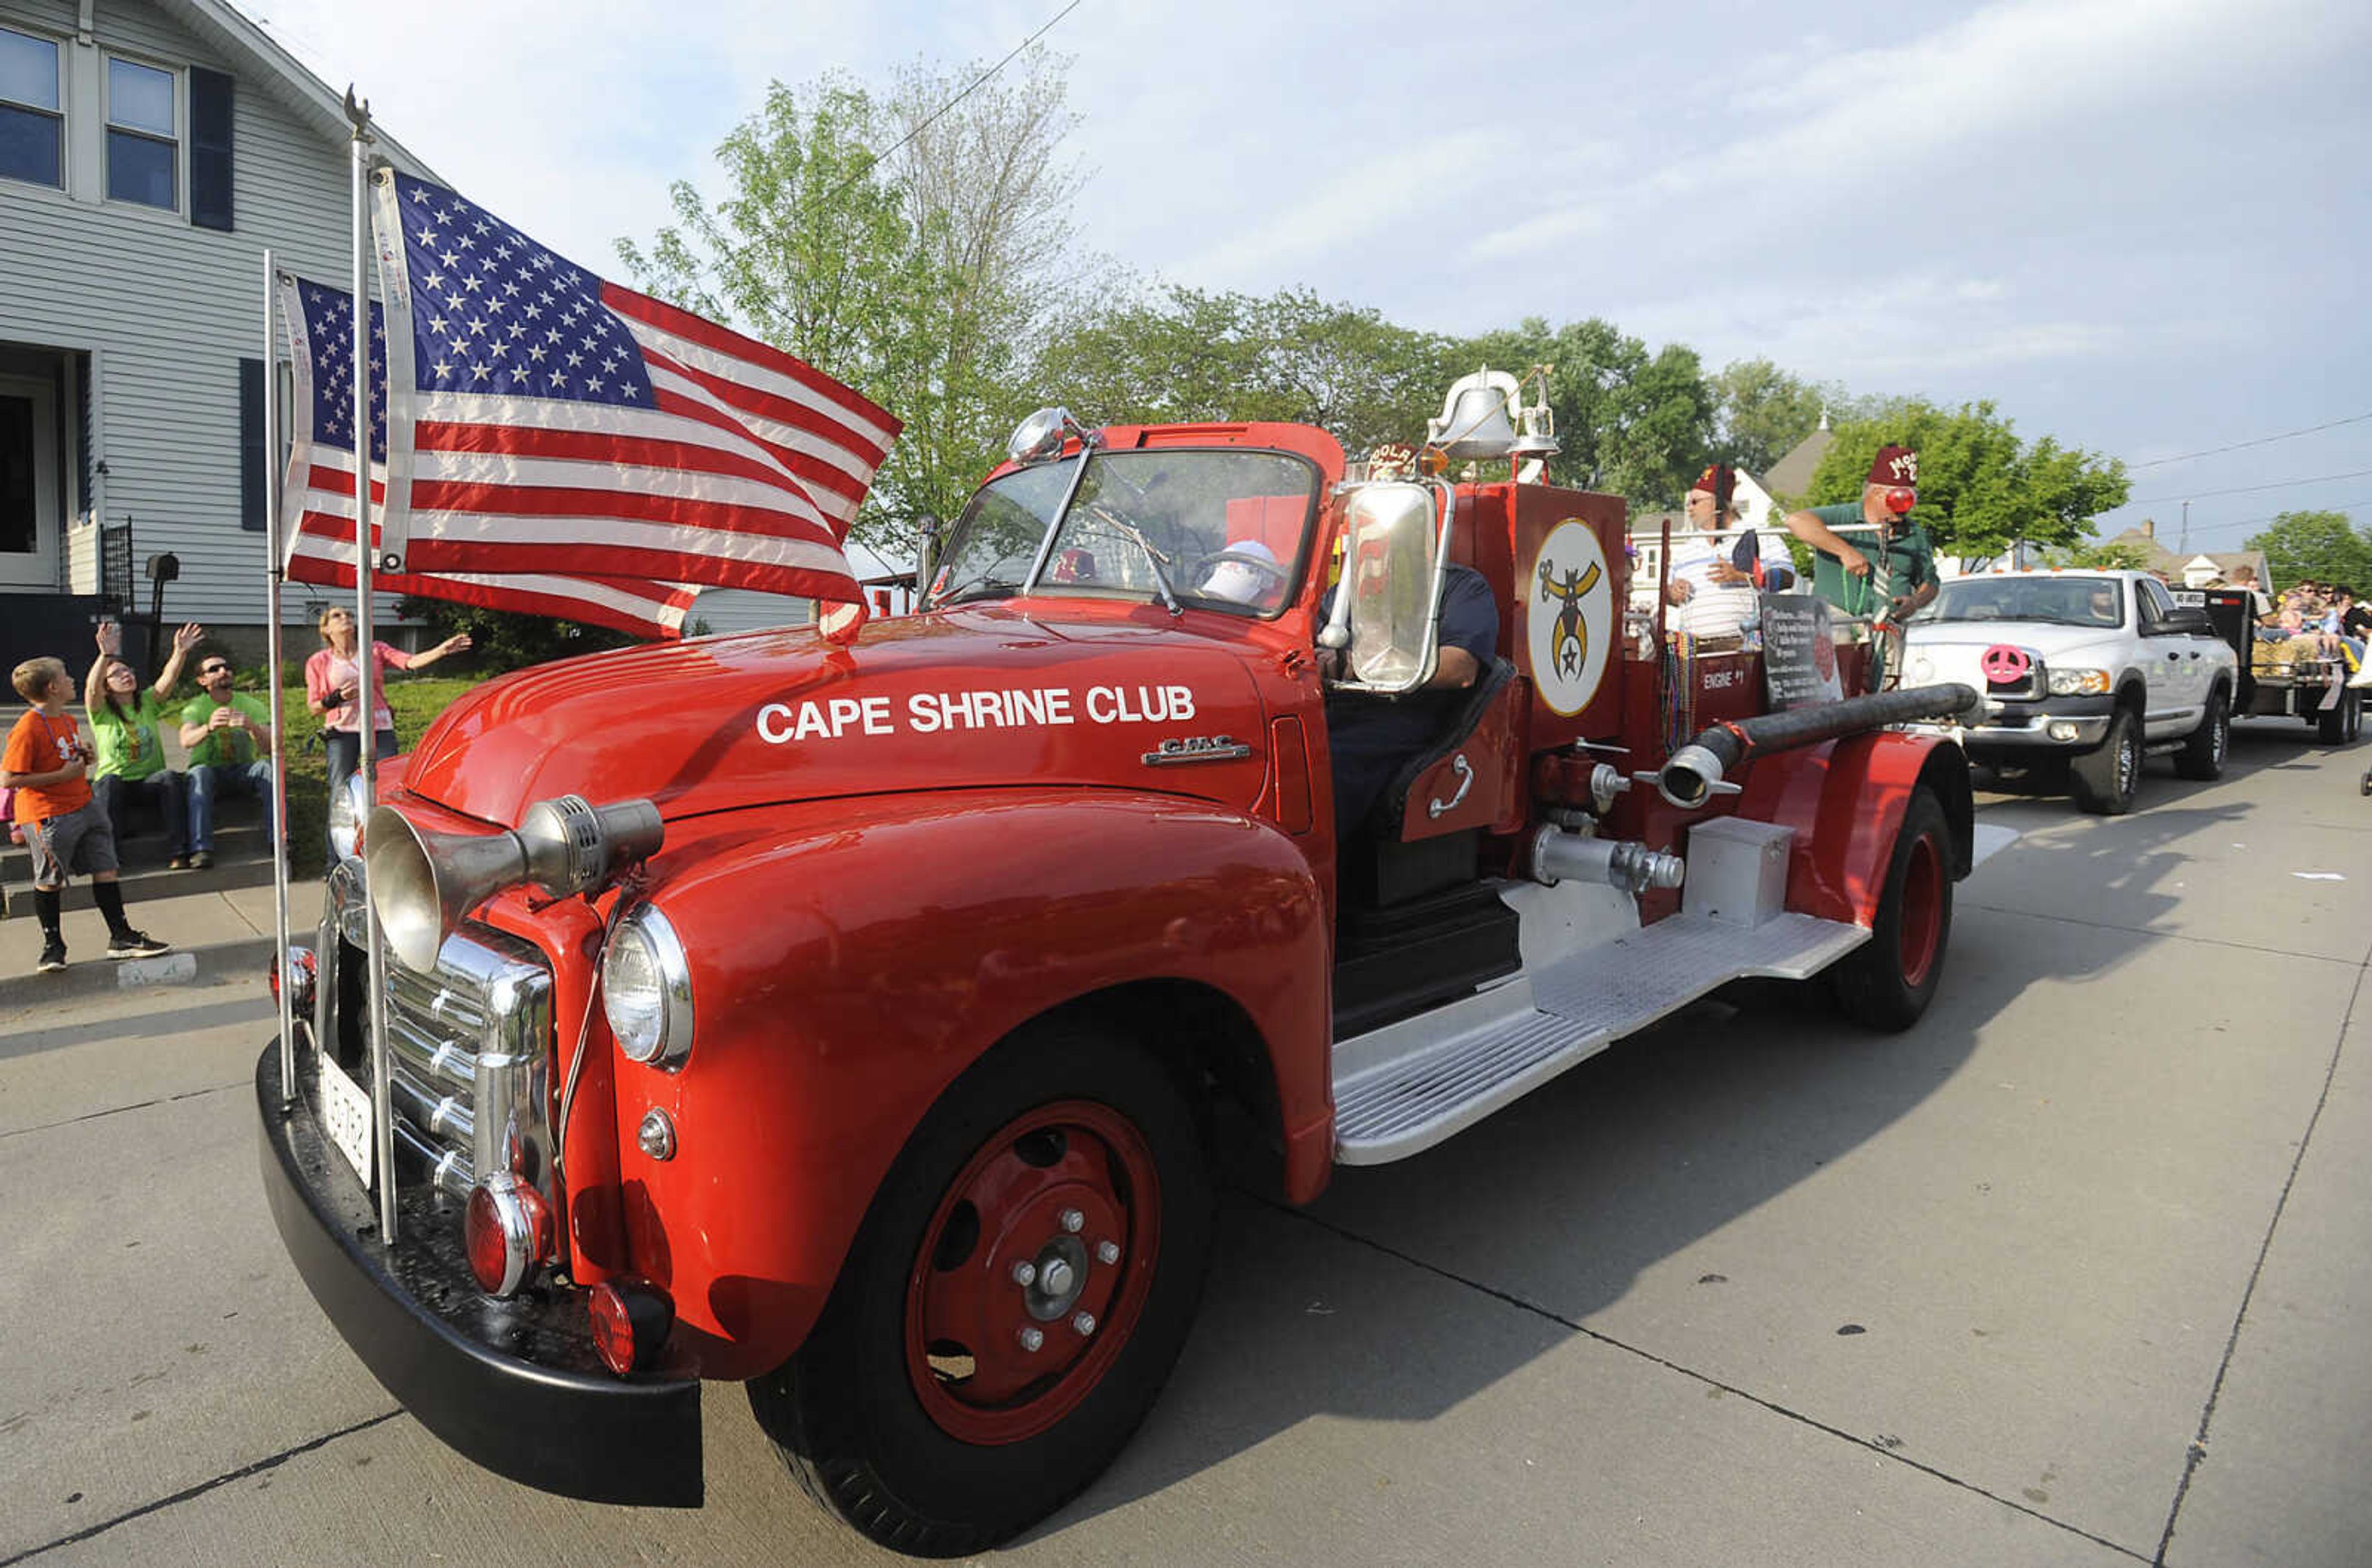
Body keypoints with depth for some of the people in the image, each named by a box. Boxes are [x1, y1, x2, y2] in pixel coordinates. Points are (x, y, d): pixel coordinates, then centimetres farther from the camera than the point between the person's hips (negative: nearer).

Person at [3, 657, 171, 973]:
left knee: (105, 869, 7)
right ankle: (52, 944, 18)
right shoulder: (28, 728, -16)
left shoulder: (69, 721, 10)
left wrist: (83, 760, 5)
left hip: (83, 805, 8)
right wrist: (62, 776, -20)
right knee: (50, 881, 4)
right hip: (47, 815, -8)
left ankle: (121, 937, 14)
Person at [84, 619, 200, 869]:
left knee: (170, 777, -31)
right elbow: (92, 687, -18)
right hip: (115, 784, -1)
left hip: (149, 782, 1)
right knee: (109, 782, -35)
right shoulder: (101, 711, 4)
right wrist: (106, 655, -35)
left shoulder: (148, 703, 12)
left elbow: (168, 680, -7)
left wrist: (180, 652, -26)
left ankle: (179, 852, -37)